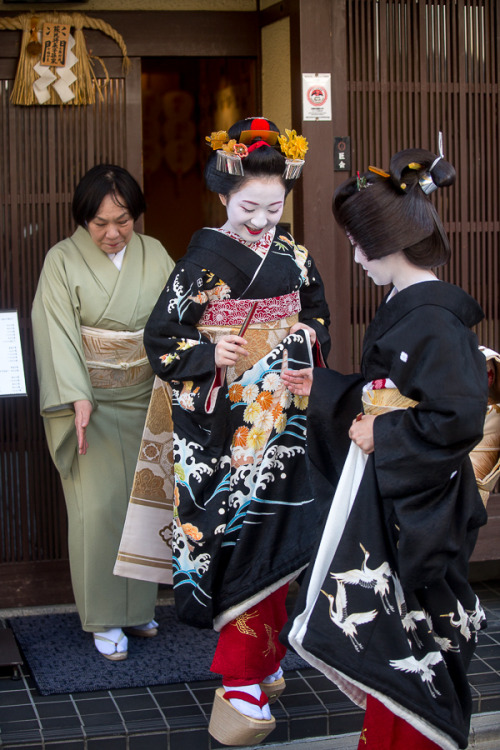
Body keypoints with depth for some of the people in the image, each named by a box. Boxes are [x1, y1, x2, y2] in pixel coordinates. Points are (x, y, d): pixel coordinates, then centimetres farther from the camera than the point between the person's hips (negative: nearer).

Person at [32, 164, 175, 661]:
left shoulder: (154, 256, 3)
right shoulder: (63, 260, -6)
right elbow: (60, 332, -13)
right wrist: (79, 399, -23)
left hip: (142, 401, 4)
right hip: (89, 402, -3)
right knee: (98, 506, -7)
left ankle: (136, 606, 22)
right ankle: (104, 619, 4)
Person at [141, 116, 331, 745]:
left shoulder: (294, 256, 7)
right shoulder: (203, 261, -6)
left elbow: (319, 316, 20)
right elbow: (160, 336, -4)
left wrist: (309, 334, -1)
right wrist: (210, 352, -20)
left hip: (283, 423, 5)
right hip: (226, 428, -4)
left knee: (275, 540, 10)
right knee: (238, 536, -5)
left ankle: (258, 662, 26)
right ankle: (246, 686, 2)